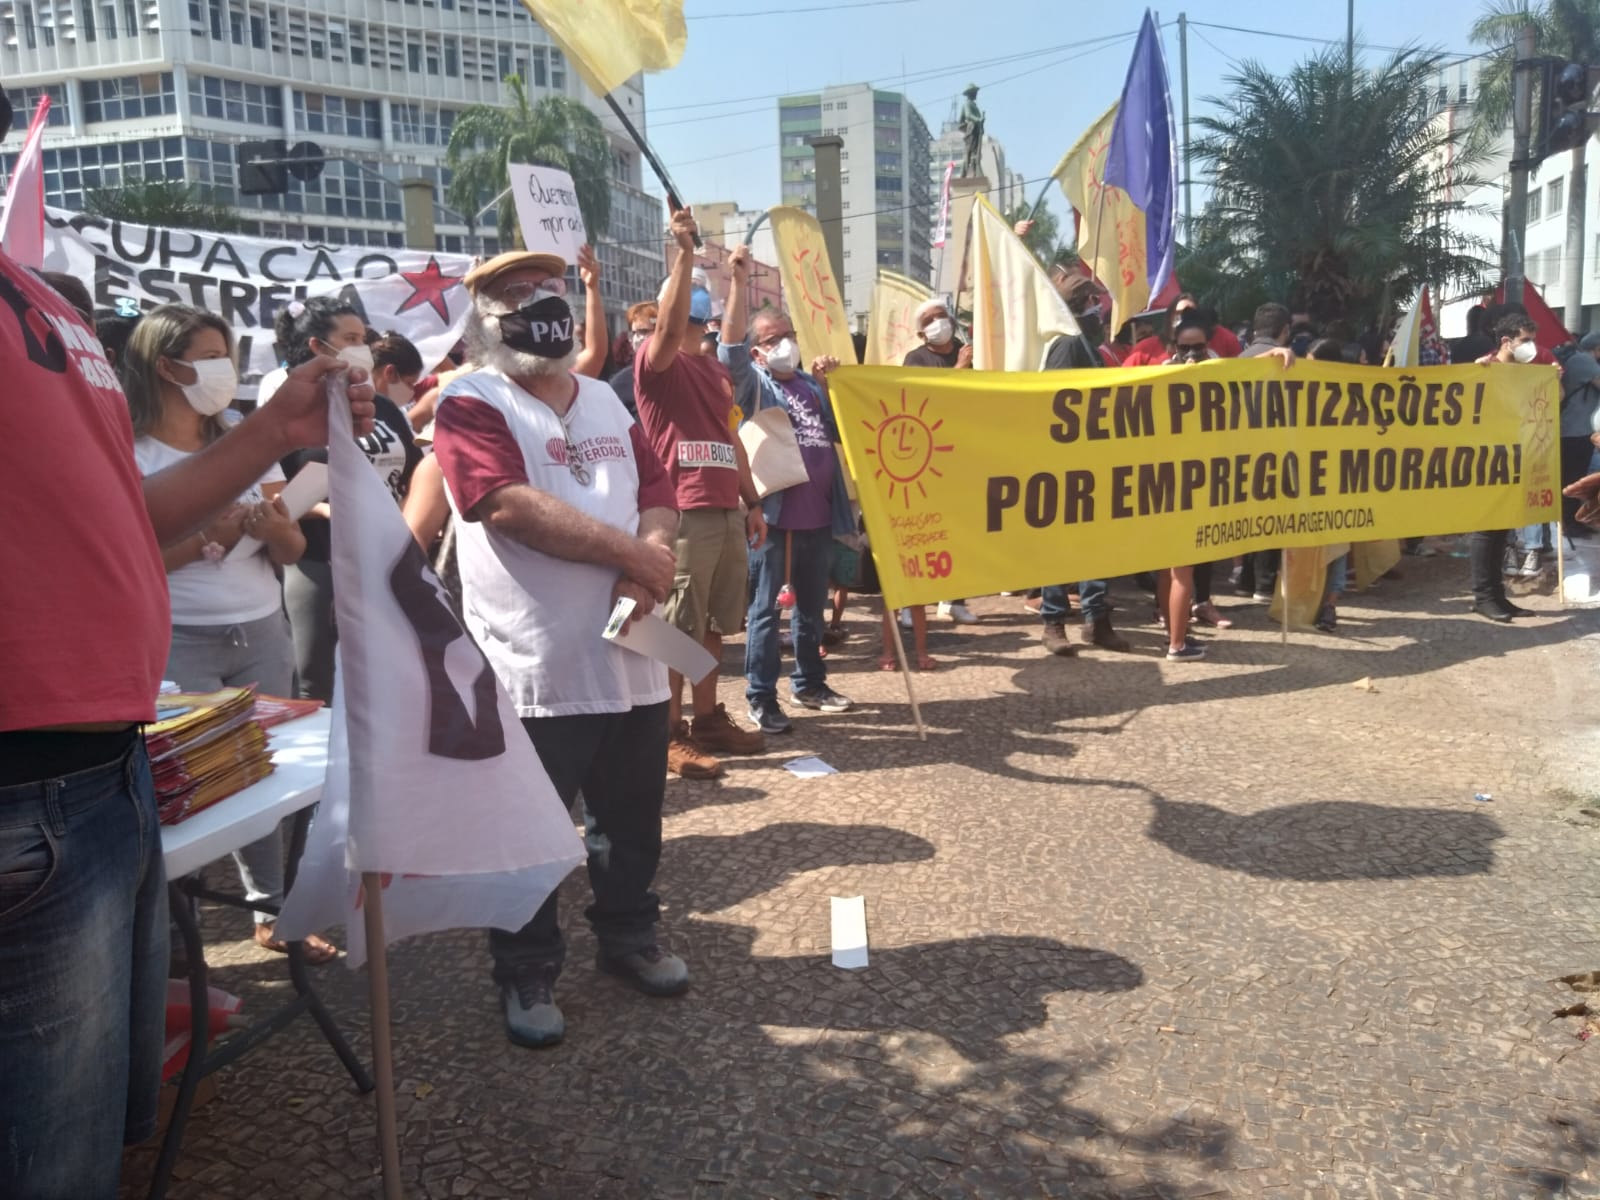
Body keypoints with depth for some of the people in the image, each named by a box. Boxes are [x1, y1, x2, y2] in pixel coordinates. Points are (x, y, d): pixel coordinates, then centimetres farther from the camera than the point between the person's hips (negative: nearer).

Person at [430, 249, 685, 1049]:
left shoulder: (604, 401, 16)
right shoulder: (471, 404, -6)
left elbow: (656, 493, 12)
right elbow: (511, 505, -21)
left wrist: (653, 555, -11)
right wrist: (631, 551, -17)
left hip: (629, 656, 6)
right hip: (532, 666, -6)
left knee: (632, 817, 18)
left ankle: (629, 936, 38)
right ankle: (527, 974, 24)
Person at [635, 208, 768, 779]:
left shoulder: (717, 367, 20)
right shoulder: (657, 360, -3)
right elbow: (670, 326, -27)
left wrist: (752, 502, 19)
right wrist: (684, 250, -26)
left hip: (727, 513, 8)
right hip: (683, 515, -8)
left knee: (712, 624, 13)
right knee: (677, 628, -2)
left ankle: (709, 720, 23)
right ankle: (671, 734, 5)